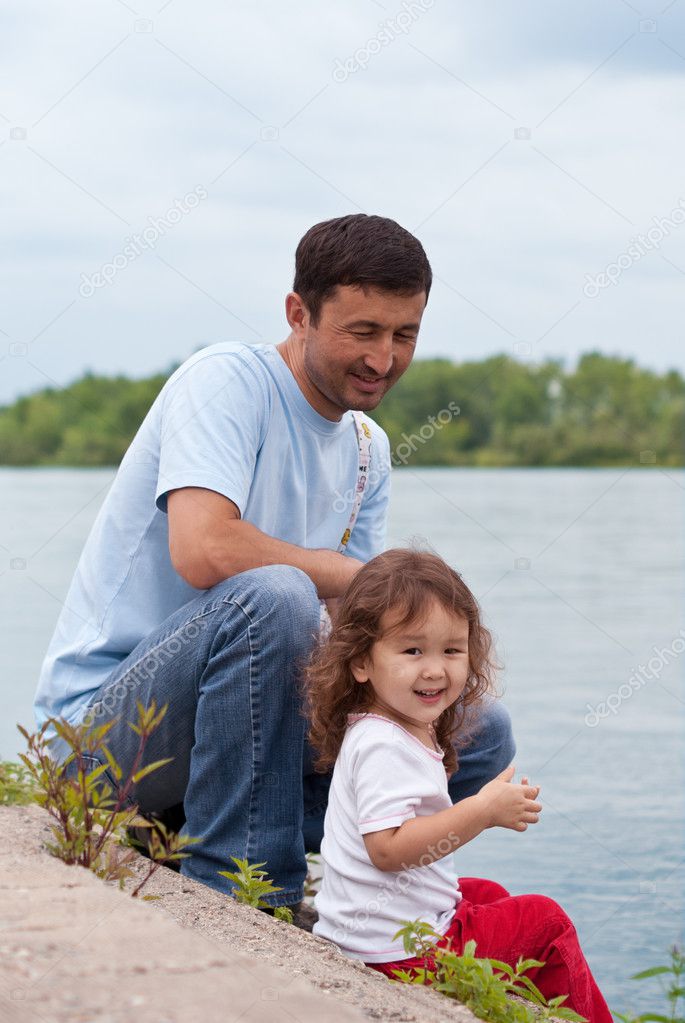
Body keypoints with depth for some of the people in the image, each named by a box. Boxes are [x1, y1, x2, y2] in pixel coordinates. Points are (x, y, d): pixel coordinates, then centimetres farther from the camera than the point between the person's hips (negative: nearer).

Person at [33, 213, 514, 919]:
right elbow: (204, 551, -31)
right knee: (271, 595, -36)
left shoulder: (367, 450, 12)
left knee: (482, 735, -1)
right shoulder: (224, 380, -14)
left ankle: (197, 834, -3)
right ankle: (240, 890, -23)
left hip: (232, 710, 8)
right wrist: (340, 571, -16)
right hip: (104, 722, -8)